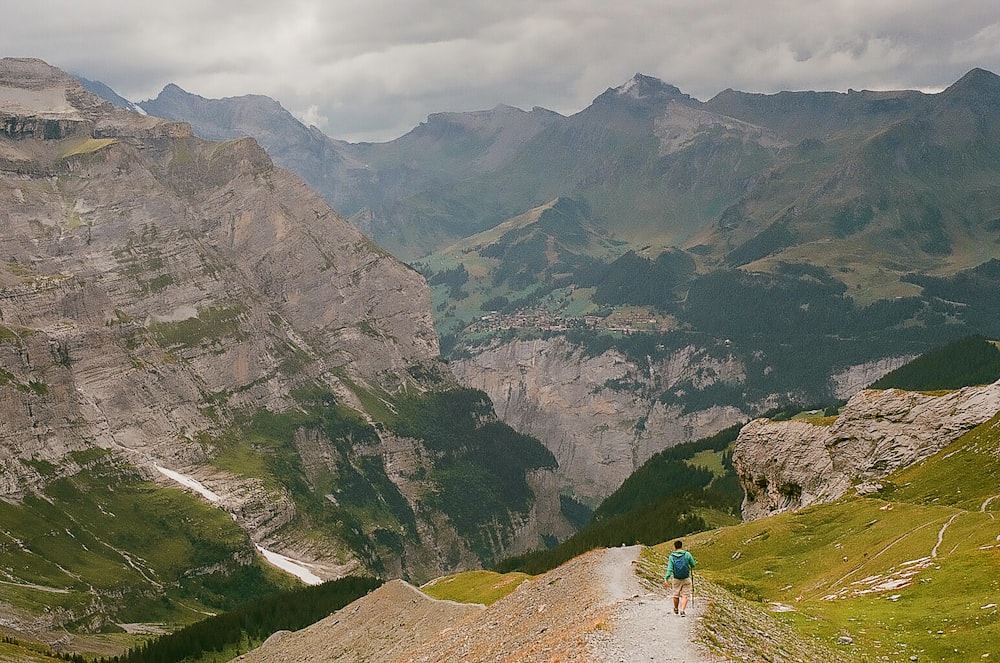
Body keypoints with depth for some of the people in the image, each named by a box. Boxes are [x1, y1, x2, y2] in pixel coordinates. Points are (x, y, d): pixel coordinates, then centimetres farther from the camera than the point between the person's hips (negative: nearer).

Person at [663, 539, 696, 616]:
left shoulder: (672, 557, -7)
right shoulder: (687, 554, -11)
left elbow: (669, 569, -13)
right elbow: (693, 565, -1)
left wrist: (666, 579, -13)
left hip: (676, 579, 2)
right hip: (686, 579, -2)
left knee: (676, 595, 18)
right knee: (685, 596, 4)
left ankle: (676, 609, 37)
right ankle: (682, 610, -11)